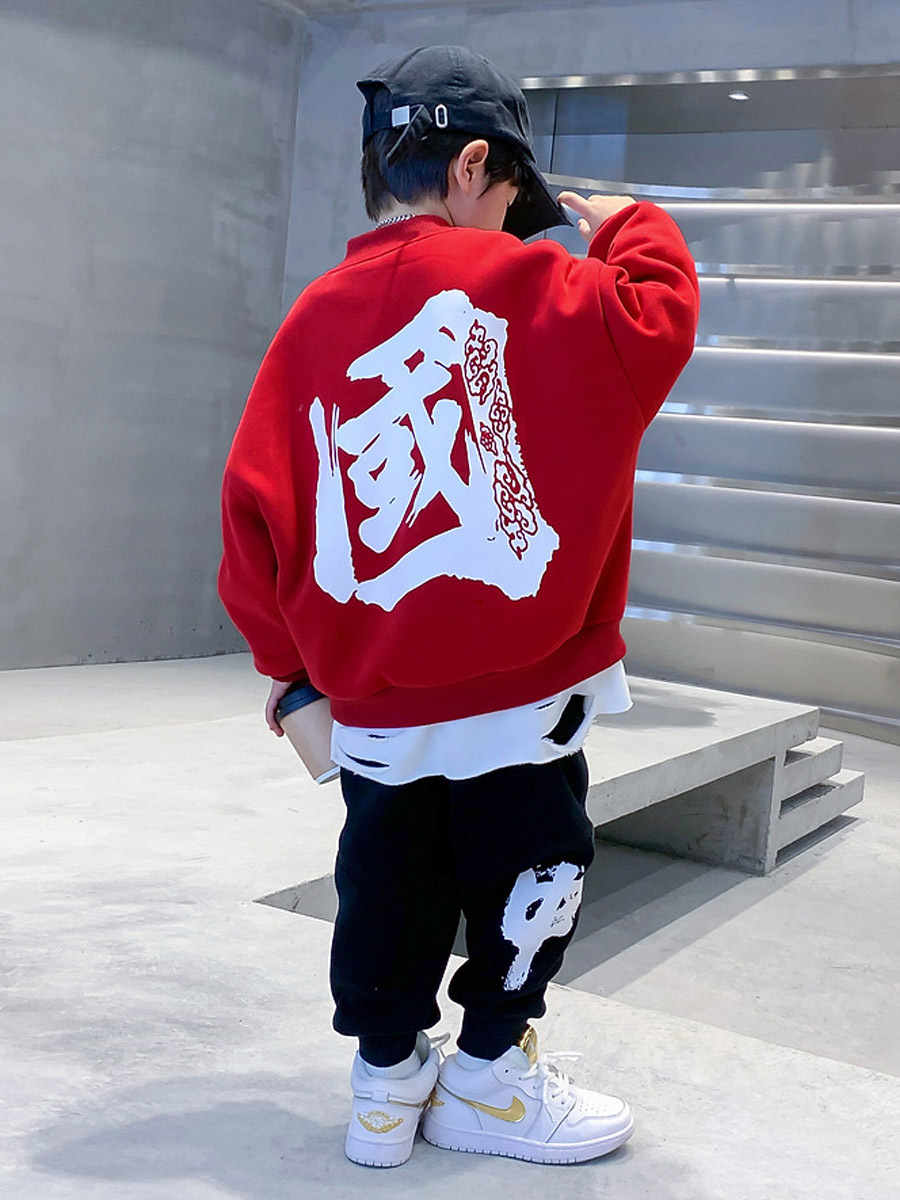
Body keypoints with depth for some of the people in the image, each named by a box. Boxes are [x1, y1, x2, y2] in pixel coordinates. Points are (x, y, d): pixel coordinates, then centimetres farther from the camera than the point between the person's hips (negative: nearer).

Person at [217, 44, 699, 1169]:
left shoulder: (315, 318, 4)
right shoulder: (515, 281, -10)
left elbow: (256, 503, 3)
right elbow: (653, 325, -13)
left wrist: (289, 657, 13)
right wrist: (629, 229, 7)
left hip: (372, 704, 5)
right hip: (518, 686, -5)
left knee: (391, 888, 17)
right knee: (530, 867, 14)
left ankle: (386, 1078, 29)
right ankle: (489, 1075, 26)